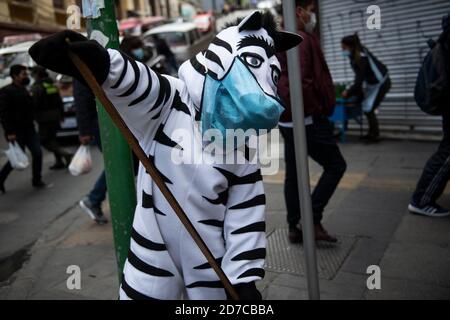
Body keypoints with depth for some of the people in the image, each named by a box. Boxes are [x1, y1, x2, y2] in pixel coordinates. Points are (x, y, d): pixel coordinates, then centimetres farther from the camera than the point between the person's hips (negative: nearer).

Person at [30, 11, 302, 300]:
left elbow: (246, 222, -2)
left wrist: (244, 279, -6)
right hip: (153, 258, -2)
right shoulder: (166, 101, -11)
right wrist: (97, 62, -52)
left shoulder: (243, 156, -3)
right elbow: (131, 81, -31)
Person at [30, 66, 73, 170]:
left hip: (44, 118, -8)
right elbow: (60, 101, 15)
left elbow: (34, 104, -18)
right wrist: (61, 114, 21)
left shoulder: (37, 87, -13)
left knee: (45, 141, -1)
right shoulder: (53, 84, 10)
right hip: (55, 117, 8)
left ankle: (65, 154, -16)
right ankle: (59, 161, 17)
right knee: (52, 139, 18)